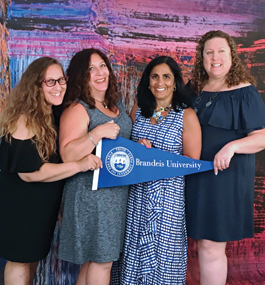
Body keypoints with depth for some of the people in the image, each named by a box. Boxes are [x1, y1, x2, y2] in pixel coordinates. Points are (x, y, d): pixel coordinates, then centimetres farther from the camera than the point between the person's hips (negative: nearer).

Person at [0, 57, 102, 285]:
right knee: (20, 260, 7)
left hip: (43, 203, 8)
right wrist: (78, 165, -31)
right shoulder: (24, 118, -23)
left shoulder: (56, 114, 4)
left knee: (33, 257, 20)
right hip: (21, 204, -8)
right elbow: (28, 171, -28)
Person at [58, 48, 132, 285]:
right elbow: (68, 155, -21)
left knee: (99, 255, 16)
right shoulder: (77, 110, -12)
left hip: (119, 191, 8)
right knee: (102, 259, 1)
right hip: (93, 192, -7)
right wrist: (97, 133, -29)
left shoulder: (116, 104, 12)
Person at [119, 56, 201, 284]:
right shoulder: (139, 109, 6)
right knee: (137, 251, 14)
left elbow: (192, 162, -10)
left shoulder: (186, 115, -8)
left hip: (168, 194, -4)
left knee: (163, 254, 7)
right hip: (138, 191, 4)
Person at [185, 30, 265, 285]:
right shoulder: (194, 90, 11)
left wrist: (232, 146, -25)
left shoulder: (244, 92, -5)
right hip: (195, 175, 5)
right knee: (203, 243, 13)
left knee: (210, 247, -3)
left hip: (225, 175, -5)